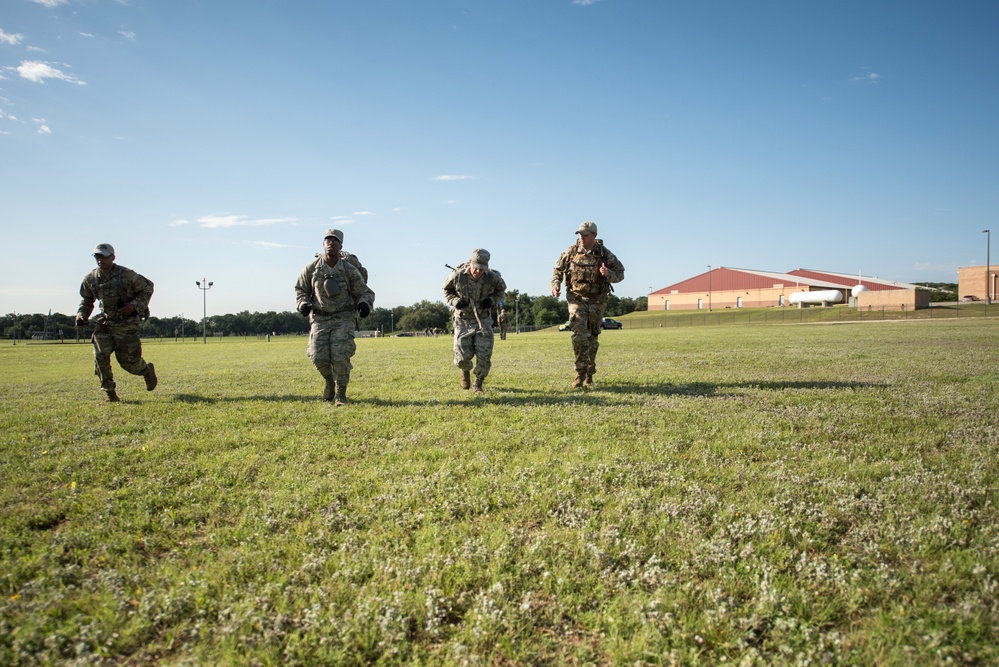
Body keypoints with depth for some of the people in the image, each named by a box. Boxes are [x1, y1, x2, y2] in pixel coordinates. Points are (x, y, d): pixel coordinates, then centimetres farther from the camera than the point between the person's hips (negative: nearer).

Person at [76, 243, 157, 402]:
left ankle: (147, 371, 34)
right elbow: (86, 300, 19)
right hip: (104, 323, 4)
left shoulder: (126, 275, -14)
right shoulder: (90, 279, 2)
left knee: (128, 360, -1)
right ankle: (110, 394, -2)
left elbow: (147, 287, -4)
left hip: (126, 324, -4)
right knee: (100, 356, -12)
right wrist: (81, 316, 4)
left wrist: (135, 305, -17)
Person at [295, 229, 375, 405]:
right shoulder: (311, 268, -1)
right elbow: (300, 289, 13)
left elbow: (365, 292, 1)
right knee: (318, 356, -13)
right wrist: (303, 304, -7)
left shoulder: (349, 270, -5)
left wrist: (364, 304, -22)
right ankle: (330, 380, 21)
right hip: (320, 318, 2)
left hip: (344, 318, -2)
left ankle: (341, 393, 3)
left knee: (340, 355, -18)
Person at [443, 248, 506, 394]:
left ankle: (478, 384, 19)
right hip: (463, 320, -1)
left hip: (483, 320, 1)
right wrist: (455, 301, -15)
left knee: (484, 356, -6)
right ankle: (465, 371, 33)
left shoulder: (493, 277, -15)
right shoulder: (458, 275, -17)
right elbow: (447, 289, 3)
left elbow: (501, 289, 7)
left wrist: (492, 300, -11)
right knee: (463, 357, -6)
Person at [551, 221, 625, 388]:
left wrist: (608, 274, -22)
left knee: (592, 338, 9)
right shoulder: (571, 252, -3)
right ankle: (580, 373, -9)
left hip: (597, 301, 1)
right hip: (576, 298, -1)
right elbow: (558, 270, 9)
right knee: (579, 335, -17)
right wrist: (555, 285, -8)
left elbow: (620, 274, 0)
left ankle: (589, 375, 22)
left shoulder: (605, 254, -6)